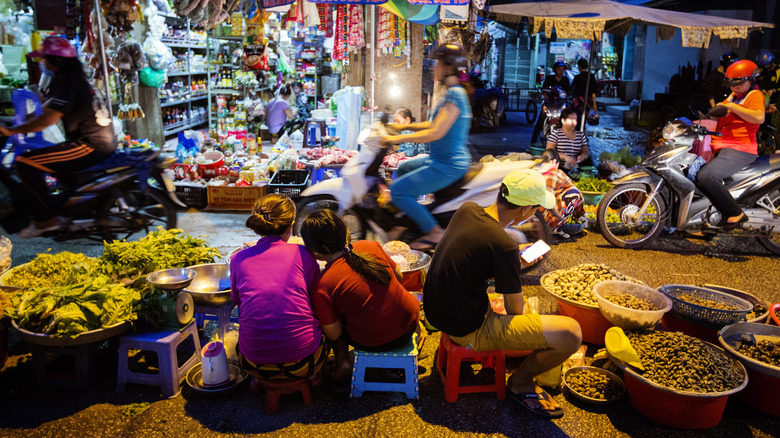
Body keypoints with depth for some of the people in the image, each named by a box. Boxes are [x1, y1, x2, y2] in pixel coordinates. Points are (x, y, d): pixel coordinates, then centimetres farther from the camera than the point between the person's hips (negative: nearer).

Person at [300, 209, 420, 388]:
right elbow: (398, 276, 6)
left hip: (371, 343, -3)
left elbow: (333, 334, -10)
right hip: (410, 323, 3)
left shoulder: (323, 287, -21)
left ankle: (343, 362, 14)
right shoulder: (371, 246, -10)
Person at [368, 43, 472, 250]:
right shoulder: (454, 93, 12)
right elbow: (435, 124, 19)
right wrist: (403, 126, 15)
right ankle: (413, 218, 34)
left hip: (448, 166, -11)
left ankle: (434, 232, -6)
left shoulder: (455, 95, -20)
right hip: (441, 160, 11)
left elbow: (436, 133, -27)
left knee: (398, 189, -14)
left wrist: (396, 139, -23)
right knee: (403, 168, 26)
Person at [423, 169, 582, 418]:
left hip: (434, 311, 9)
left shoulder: (466, 210, -3)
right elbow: (515, 310, -11)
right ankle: (520, 383, 15)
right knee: (571, 334, -12)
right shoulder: (504, 246, -26)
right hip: (468, 330, -9)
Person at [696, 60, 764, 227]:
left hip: (739, 150, -10)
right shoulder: (733, 96, 22)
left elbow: (759, 117, -23)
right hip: (721, 147, 10)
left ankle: (735, 214, -17)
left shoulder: (754, 95, -4)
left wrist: (731, 106, -21)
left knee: (705, 176, -30)